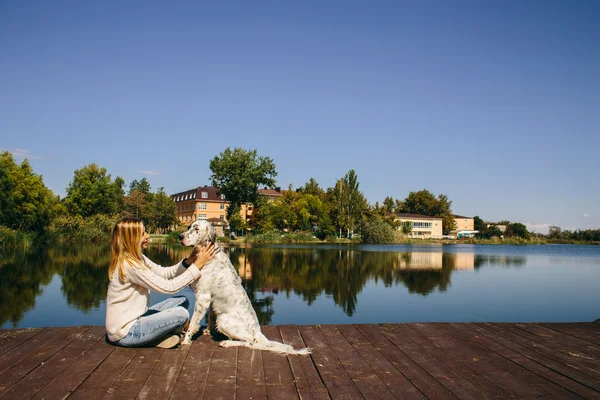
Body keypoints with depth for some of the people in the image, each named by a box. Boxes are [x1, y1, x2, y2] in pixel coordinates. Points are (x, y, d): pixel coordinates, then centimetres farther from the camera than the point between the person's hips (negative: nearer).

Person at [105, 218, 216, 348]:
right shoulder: (129, 265, -24)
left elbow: (164, 273, 4)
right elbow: (169, 287, -24)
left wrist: (189, 261, -12)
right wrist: (197, 265, -21)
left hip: (134, 318, 10)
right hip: (124, 333, -9)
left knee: (182, 301, 6)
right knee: (181, 314, -19)